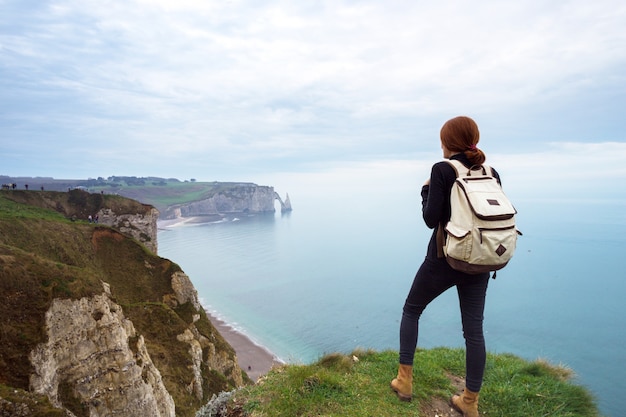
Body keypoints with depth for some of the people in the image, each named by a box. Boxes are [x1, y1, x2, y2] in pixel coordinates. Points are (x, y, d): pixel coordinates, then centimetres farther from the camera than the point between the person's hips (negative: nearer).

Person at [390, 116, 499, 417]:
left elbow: (431, 219, -14)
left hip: (443, 259, -4)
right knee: (473, 329, 11)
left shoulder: (442, 170, -12)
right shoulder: (491, 173, 4)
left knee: (411, 310, 16)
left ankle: (404, 381, 21)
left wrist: (426, 191, 1)